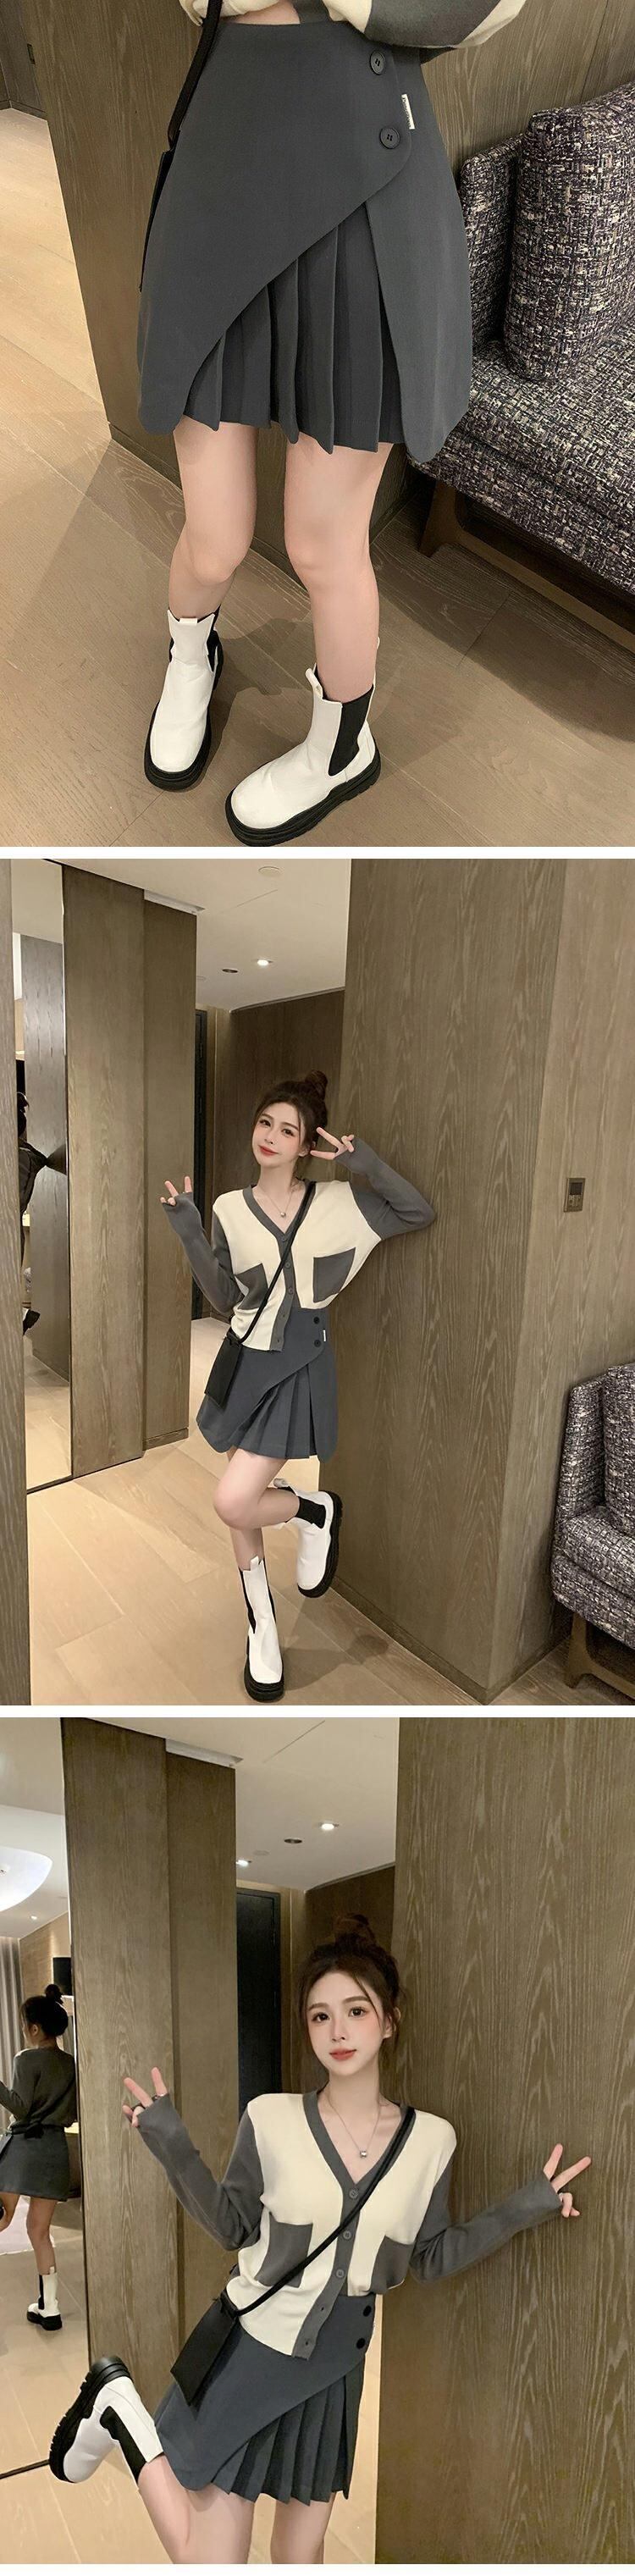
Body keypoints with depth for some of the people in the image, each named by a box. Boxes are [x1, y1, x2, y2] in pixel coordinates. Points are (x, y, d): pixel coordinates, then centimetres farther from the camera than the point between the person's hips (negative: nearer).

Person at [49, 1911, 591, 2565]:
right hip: (248, 2353, -4)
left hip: (334, 2367, 4)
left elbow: (430, 2259, 0)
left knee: (301, 2555, 20)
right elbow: (233, 2228, -5)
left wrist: (518, 2211, -13)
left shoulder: (431, 2138, -12)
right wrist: (176, 2151, -21)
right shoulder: (270, 2119, -19)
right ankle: (118, 2408, 21)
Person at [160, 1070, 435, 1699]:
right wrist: (192, 1240, -16)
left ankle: (316, 1510, 17)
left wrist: (370, 1167, -18)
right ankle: (261, 1623, 33)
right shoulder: (229, 1209, -1)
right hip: (246, 1364, 4)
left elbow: (422, 1214, -4)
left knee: (233, 1501, -15)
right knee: (243, 1502, 13)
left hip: (300, 1368, -3)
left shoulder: (337, 1203, -6)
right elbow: (225, 1302, -1)